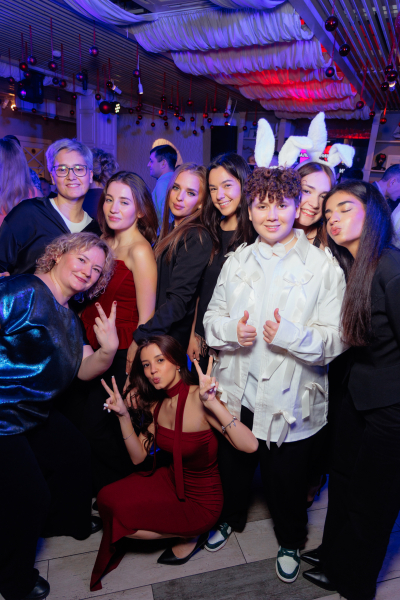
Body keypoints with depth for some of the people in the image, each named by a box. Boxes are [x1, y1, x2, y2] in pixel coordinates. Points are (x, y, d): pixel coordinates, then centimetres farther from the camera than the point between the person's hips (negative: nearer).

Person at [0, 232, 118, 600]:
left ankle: (67, 522, 51)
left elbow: (85, 370, 4)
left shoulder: (70, 320, 8)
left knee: (75, 455, 22)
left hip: (33, 416, 10)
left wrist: (108, 350, -16)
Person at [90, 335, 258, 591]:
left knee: (122, 519, -10)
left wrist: (213, 403, -45)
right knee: (107, 498, -7)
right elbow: (138, 456, -1)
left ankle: (191, 535, 10)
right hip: (170, 480, 6)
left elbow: (250, 445, -36)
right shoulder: (156, 403, -5)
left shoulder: (199, 399, -27)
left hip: (200, 500, -6)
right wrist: (123, 415, -13)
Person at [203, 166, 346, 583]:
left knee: (287, 482, 18)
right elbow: (211, 317, 5)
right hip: (236, 394, 4)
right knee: (233, 468, 25)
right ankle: (230, 517, 57)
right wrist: (231, 330, -16)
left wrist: (291, 335, -31)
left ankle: (290, 541, 50)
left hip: (291, 403, -3)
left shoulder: (323, 267, -11)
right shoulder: (237, 261, 3)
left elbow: (335, 341, -14)